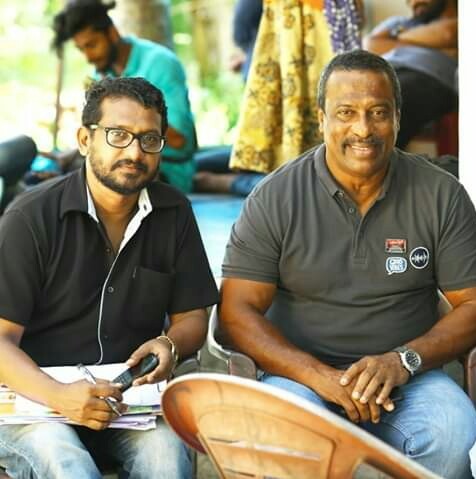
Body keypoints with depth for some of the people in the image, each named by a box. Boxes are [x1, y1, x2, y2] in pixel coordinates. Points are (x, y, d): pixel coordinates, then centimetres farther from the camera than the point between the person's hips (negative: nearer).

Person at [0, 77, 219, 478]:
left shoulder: (173, 213, 6)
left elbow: (191, 317, 12)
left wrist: (170, 345, -13)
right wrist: (58, 396, -29)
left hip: (132, 395, 3)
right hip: (36, 399, -3)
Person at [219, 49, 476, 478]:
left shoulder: (441, 195, 1)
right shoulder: (275, 198, -3)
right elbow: (237, 310, -5)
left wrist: (404, 360, -17)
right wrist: (320, 376, -20)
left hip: (406, 376, 1)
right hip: (300, 370, -1)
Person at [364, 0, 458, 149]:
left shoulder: (457, 23, 28)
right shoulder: (398, 22, 40)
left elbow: (446, 34, 3)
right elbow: (371, 45, 19)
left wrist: (398, 36, 17)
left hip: (425, 77, -4)